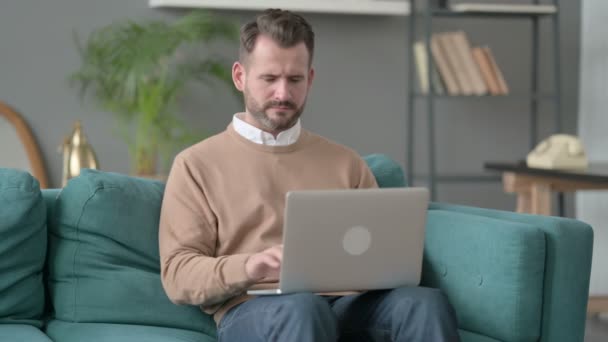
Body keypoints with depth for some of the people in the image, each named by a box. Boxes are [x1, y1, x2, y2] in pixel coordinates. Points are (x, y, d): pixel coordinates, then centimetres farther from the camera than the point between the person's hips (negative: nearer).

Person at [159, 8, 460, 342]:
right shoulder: (196, 165, 13)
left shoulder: (345, 162, 24)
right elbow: (177, 275, 3)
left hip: (345, 301, 3)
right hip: (252, 309, -3)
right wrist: (247, 268, -17)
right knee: (303, 310, -40)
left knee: (426, 303, -31)